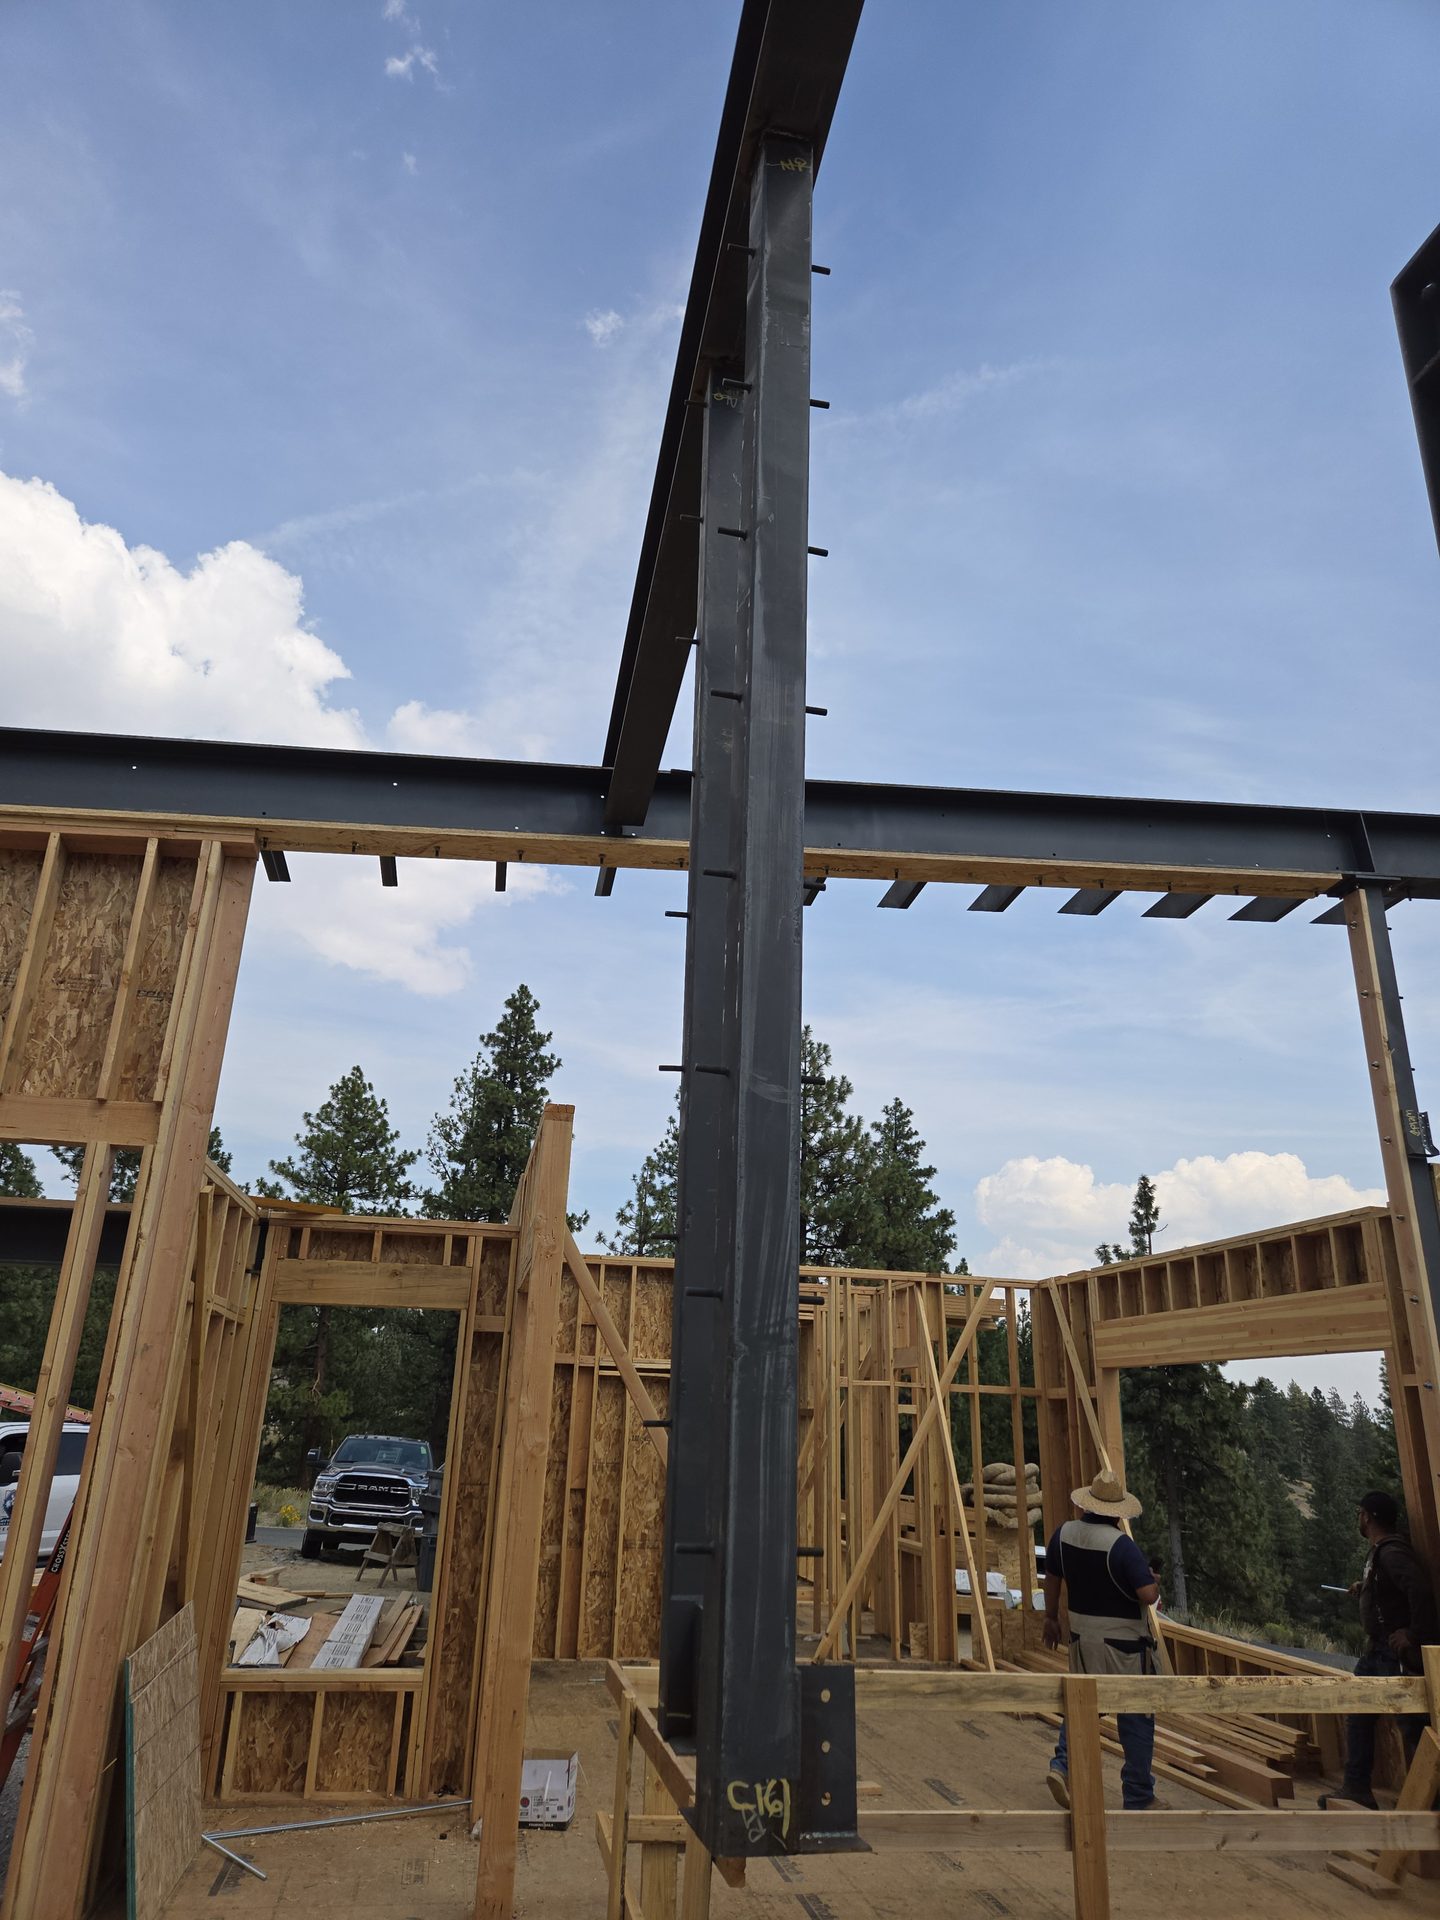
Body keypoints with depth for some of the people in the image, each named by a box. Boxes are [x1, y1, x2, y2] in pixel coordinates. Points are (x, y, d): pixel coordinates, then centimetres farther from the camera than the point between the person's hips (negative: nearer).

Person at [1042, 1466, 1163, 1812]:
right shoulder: (1121, 1545, -23)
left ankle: (1064, 1764, 3)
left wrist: (1051, 1618, 23)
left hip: (1082, 1636, 5)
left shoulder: (1063, 1534, -4)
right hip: (1124, 1642, -5)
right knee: (1135, 1718, 10)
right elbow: (1148, 1595, -26)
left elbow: (1052, 1579, 9)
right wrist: (1155, 1583, -2)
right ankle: (1139, 1798, 19)